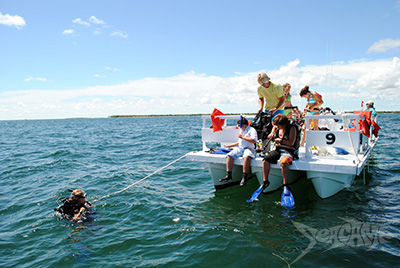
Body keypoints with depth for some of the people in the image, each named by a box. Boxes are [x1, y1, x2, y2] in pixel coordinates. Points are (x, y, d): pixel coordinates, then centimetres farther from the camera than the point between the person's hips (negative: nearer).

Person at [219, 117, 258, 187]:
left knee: (247, 157, -40)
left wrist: (243, 137, -12)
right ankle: (228, 176, -19)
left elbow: (253, 140, -17)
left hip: (249, 148, -7)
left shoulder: (252, 130, 1)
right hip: (239, 148, 7)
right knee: (229, 155, -17)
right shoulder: (241, 131, 29)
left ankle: (244, 178, -39)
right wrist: (228, 146, 31)